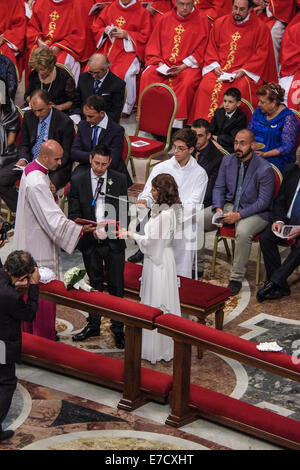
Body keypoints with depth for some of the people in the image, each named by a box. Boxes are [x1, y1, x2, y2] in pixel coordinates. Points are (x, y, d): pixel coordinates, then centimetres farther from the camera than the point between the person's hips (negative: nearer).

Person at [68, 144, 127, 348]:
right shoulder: (78, 181, -1)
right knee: (94, 285, 13)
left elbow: (123, 209, 1)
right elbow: (74, 212, -1)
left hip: (113, 241, -1)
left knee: (116, 285, 2)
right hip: (90, 240, 1)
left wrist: (111, 228, -15)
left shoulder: (120, 180, 0)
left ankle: (118, 328, 13)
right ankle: (93, 325, 26)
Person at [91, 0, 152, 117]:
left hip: (128, 50, -4)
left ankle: (125, 109, -19)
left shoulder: (142, 13, 5)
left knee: (123, 73, -34)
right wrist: (105, 31, -3)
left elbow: (144, 36, 1)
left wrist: (126, 35, -11)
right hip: (106, 48, 4)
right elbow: (95, 27, 19)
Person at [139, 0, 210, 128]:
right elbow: (153, 44, 13)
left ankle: (176, 123, -32)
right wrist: (159, 63, -5)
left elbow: (201, 50, -3)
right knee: (147, 77, -25)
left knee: (187, 83, -34)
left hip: (188, 65, -3)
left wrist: (183, 66, -14)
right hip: (163, 63, 3)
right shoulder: (165, 18, 12)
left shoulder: (202, 20, 2)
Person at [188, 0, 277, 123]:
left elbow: (261, 54, -1)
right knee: (205, 87, -24)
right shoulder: (220, 23, 11)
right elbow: (211, 48, 14)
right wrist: (215, 66, -4)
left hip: (246, 71, -3)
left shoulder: (260, 27, 0)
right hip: (219, 69, 3)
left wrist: (243, 70, -12)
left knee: (242, 90, -33)